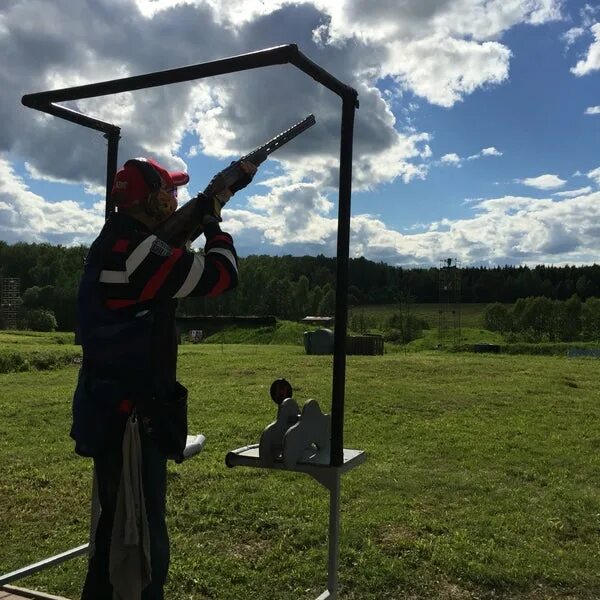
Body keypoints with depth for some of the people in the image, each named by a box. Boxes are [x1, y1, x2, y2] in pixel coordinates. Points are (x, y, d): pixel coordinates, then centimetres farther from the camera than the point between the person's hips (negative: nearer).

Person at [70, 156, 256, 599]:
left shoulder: (116, 240, 10)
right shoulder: (138, 249, -20)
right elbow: (221, 275, -15)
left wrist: (231, 185, 27)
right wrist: (214, 225, 1)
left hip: (114, 410, 10)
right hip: (130, 417, -10)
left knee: (118, 524, 24)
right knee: (143, 537, 0)